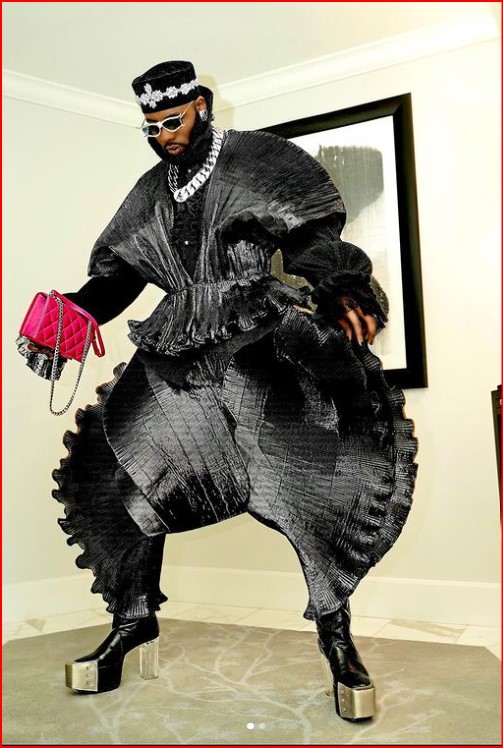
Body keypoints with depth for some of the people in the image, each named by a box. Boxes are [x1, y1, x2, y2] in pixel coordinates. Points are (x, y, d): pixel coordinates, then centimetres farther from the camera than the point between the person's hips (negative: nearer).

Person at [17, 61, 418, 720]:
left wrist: (339, 290, -22)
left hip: (257, 344, -4)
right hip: (175, 356, 5)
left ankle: (334, 629, 4)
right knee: (121, 476, -1)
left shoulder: (258, 160, 6)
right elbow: (115, 271, 18)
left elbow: (315, 234, -3)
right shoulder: (150, 193, 19)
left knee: (317, 471, -17)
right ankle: (135, 619, 19)